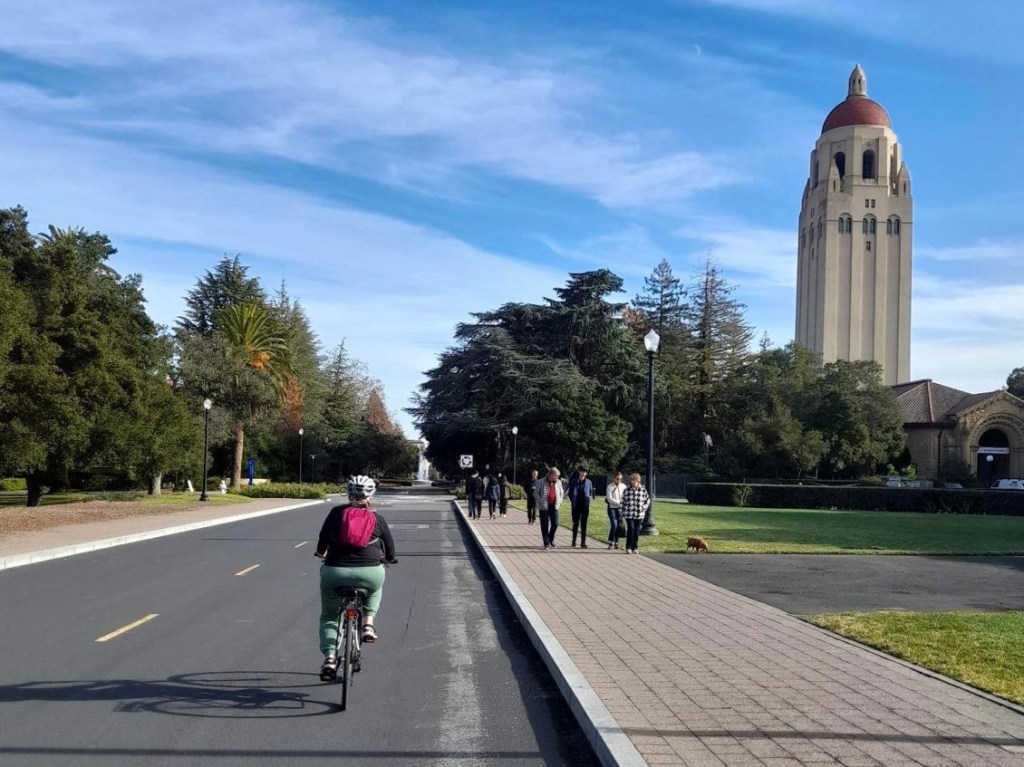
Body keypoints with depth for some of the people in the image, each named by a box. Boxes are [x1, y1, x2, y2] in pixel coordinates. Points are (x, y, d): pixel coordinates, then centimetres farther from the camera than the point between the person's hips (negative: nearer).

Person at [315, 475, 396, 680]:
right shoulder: (378, 519, 7)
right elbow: (390, 553, 15)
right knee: (374, 588, 36)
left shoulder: (336, 513, 6)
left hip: (335, 573, 0)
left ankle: (329, 656, 2)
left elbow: (322, 543, 11)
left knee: (328, 617, 21)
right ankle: (368, 623, 17)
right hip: (369, 573, 0)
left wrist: (322, 554, 33)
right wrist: (386, 559, 38)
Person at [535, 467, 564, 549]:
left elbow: (561, 492, 21)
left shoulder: (558, 482, 6)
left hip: (554, 506, 3)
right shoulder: (541, 483, -6)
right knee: (545, 525, 2)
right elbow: (536, 493, -1)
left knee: (555, 524, -2)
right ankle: (546, 543, 11)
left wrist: (560, 500, 10)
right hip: (544, 507, -3)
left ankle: (551, 539, 22)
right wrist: (540, 501, -10)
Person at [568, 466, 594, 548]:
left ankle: (583, 543, 5)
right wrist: (572, 500, 1)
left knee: (584, 524, 2)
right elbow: (570, 493, 9)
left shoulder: (589, 482, 2)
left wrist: (589, 499, -1)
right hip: (576, 506, 0)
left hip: (585, 506, 0)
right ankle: (574, 542, 19)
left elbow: (591, 493, 13)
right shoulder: (574, 482, 0)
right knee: (575, 524, 8)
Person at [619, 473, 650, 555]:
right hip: (629, 514, -2)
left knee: (637, 531, 6)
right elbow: (623, 502, 7)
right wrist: (621, 512, 5)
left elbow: (648, 499, 16)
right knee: (631, 529, -12)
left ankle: (634, 548, 15)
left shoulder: (643, 490, 2)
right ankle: (628, 547, -5)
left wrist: (644, 508, 6)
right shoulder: (626, 490, 0)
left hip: (639, 515, 2)